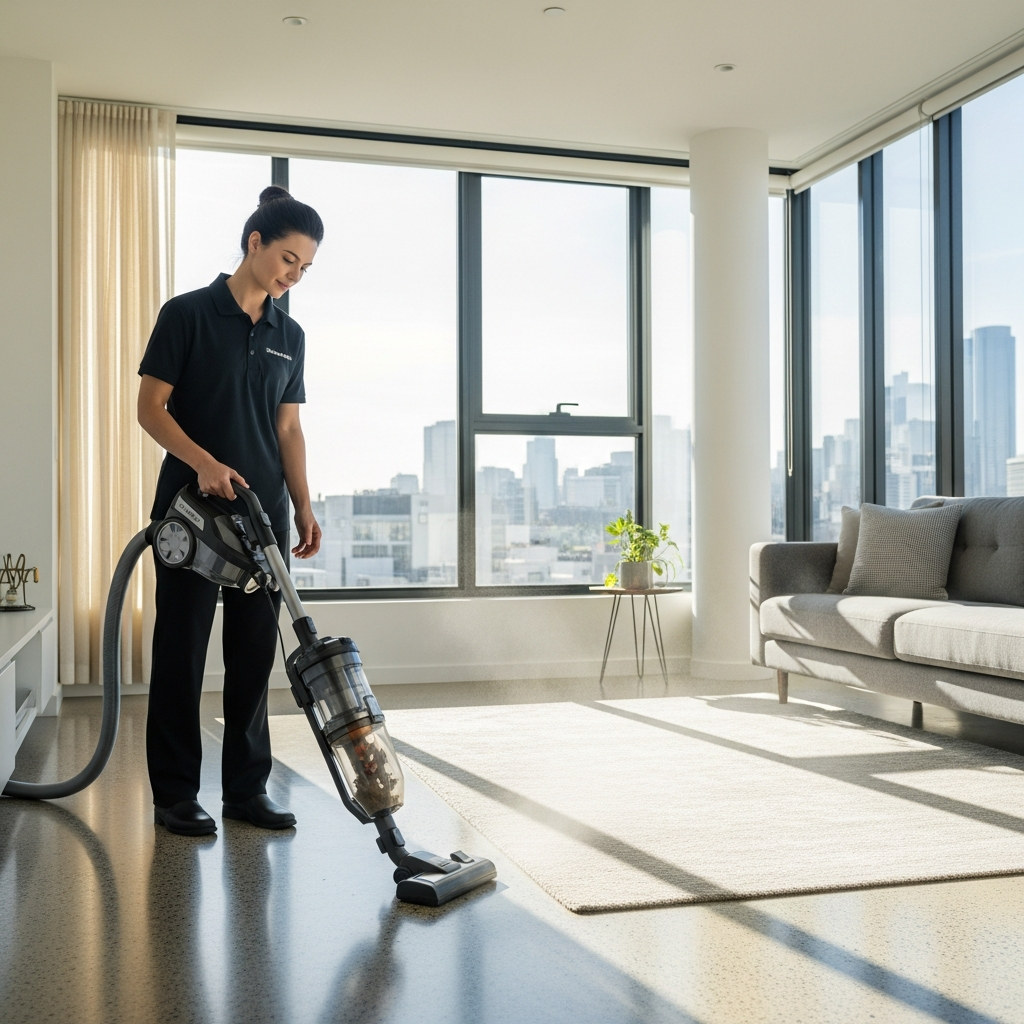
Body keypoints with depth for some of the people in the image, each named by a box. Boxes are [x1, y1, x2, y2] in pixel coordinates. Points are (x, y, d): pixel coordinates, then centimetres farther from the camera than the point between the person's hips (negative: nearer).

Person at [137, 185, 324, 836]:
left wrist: (304, 508, 5)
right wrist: (204, 462, -21)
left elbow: (288, 429, 13)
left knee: (255, 653, 7)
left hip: (262, 514, 5)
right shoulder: (189, 314, -3)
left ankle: (247, 788, 17)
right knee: (182, 650, 2)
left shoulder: (289, 335, 12)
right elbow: (151, 407, -7)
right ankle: (175, 794, 13)